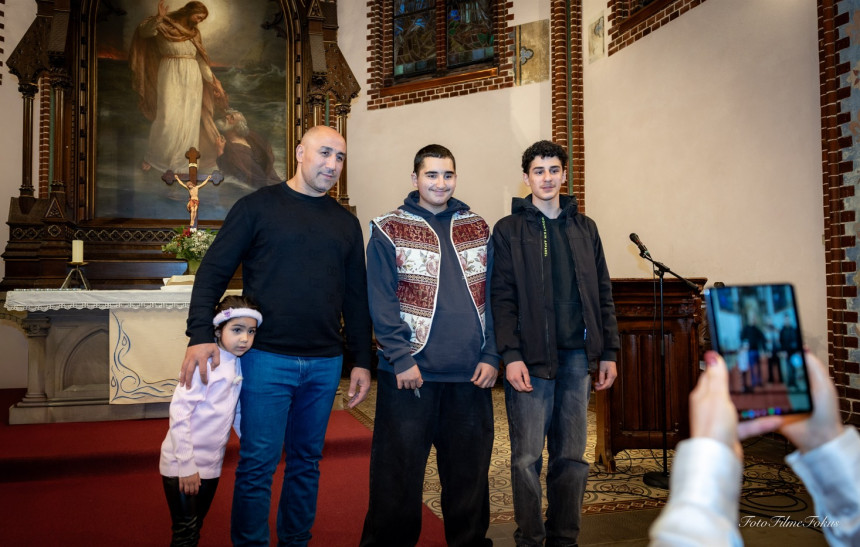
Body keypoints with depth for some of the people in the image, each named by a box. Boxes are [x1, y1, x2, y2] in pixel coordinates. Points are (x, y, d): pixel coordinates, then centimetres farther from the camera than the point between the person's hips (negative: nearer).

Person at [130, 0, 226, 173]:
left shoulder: (194, 32, 13)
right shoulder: (165, 24, 0)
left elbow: (201, 60, 16)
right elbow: (144, 31, -15)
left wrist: (213, 82, 13)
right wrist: (158, 18, -32)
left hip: (192, 78, 5)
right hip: (170, 76, -5)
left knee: (189, 120, 2)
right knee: (168, 119, -12)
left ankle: (178, 162, 12)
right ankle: (153, 157, 7)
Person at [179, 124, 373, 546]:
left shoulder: (346, 223, 11)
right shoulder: (258, 206, 0)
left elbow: (356, 297, 12)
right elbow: (213, 272, -3)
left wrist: (361, 361, 9)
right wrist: (201, 335, -14)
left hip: (325, 365, 4)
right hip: (267, 359, -4)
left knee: (307, 462, 14)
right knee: (257, 464, 3)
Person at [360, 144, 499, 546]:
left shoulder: (477, 228, 12)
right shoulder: (388, 230, 2)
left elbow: (492, 297, 10)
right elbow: (381, 302, -4)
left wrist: (491, 355, 1)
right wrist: (401, 359, -13)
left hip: (471, 375, 3)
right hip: (410, 374, -3)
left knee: (470, 475, 12)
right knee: (397, 478, 5)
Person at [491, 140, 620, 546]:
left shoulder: (584, 228, 14)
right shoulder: (508, 230, 3)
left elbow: (603, 294, 14)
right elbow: (502, 298, -4)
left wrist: (609, 352, 9)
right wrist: (511, 355, -13)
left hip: (577, 356, 4)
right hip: (531, 358, -3)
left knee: (572, 456, 9)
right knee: (527, 457, 1)